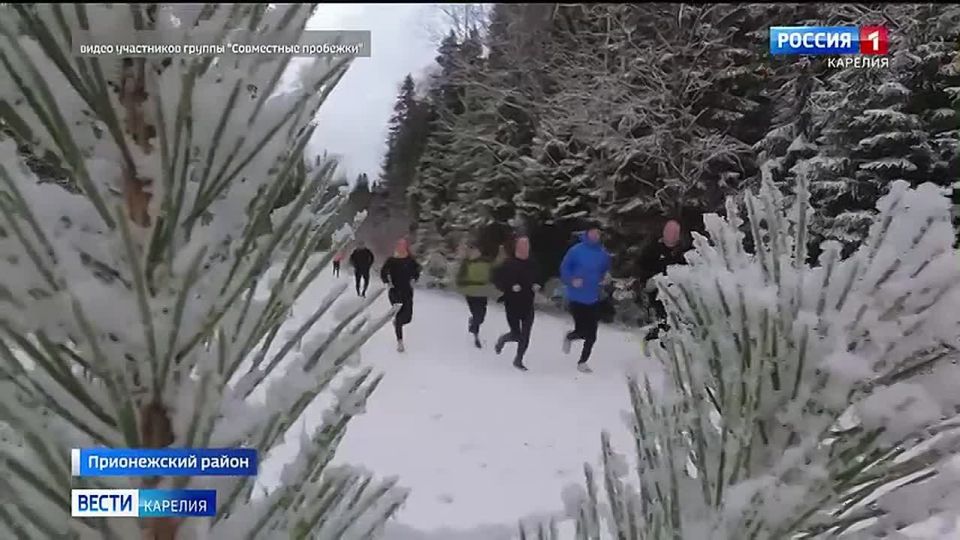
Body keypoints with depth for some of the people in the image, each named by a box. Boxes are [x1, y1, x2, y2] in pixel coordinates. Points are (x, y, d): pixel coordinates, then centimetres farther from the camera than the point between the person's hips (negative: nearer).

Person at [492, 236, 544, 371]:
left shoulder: (533, 264, 5)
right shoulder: (508, 264, -9)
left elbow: (539, 279, 18)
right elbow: (497, 279, -9)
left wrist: (538, 285, -3)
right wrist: (511, 287, -22)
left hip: (528, 304, 4)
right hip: (512, 304, -4)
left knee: (525, 336, 4)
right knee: (516, 335, -3)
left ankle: (518, 360, 23)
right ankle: (502, 340, 31)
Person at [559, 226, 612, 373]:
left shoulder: (603, 254, 3)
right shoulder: (576, 250, -9)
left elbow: (606, 271, 20)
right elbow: (564, 268, -3)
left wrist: (604, 280, 1)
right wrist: (572, 280, -19)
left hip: (594, 299, 4)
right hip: (576, 298, -4)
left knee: (591, 336, 4)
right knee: (582, 331, -5)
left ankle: (582, 362, 23)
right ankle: (569, 337, 31)